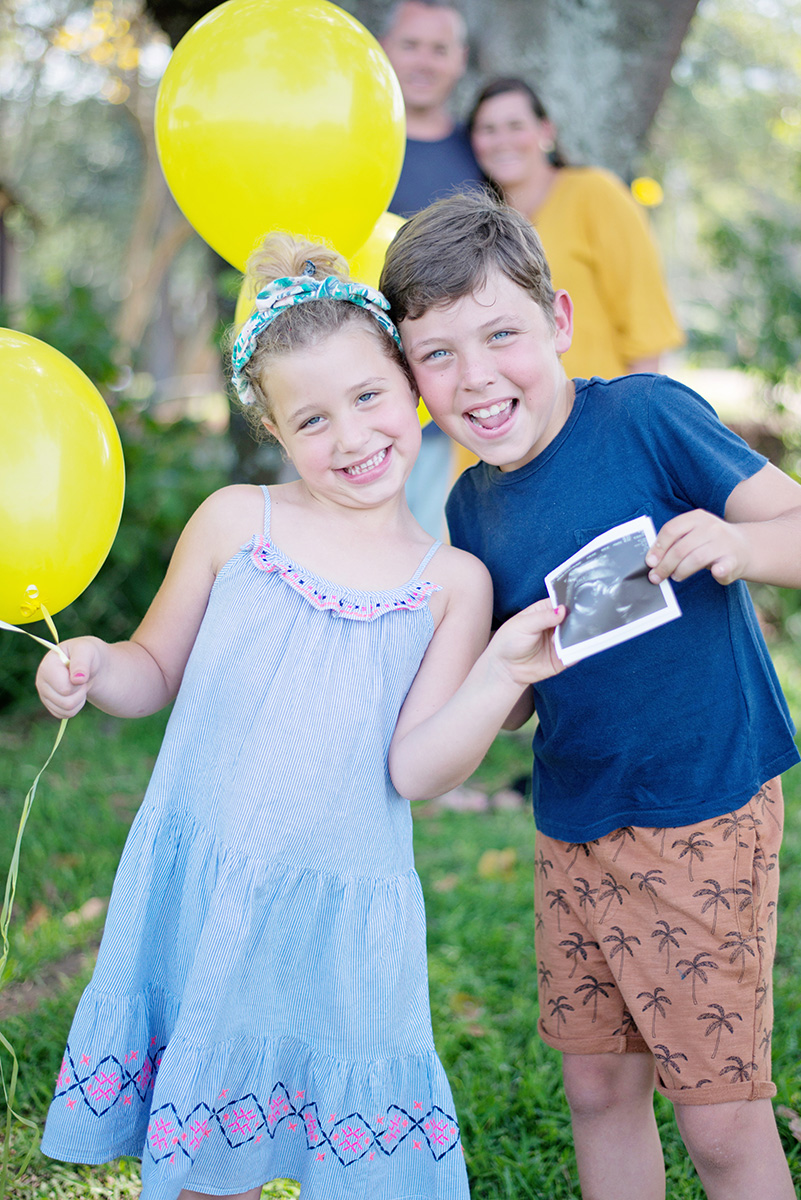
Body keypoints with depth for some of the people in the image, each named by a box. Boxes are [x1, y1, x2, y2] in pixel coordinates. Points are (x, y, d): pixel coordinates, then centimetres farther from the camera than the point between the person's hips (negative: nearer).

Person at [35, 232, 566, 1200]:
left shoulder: (453, 583, -1)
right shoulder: (235, 521, -1)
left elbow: (415, 770, -7)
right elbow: (157, 669, 9)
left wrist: (502, 674, -20)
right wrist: (91, 667, -11)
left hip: (339, 912, 0)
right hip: (195, 889, 1)